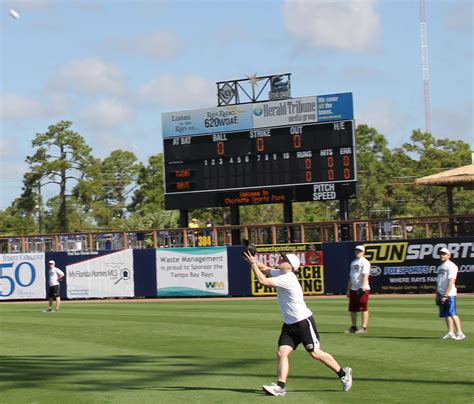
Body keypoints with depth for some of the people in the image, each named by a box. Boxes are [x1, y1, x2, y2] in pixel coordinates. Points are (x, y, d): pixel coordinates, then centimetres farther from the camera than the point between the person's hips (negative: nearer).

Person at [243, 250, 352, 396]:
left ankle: (343, 373, 12)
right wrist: (252, 259, -5)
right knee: (282, 353, -6)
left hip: (304, 322, -9)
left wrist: (252, 264, -17)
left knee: (315, 353, -3)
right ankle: (280, 386, -11)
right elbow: (264, 268, 14)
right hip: (289, 324, 9)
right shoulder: (280, 274, 7)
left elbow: (263, 281, -25)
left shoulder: (287, 279, -21)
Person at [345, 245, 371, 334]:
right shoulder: (353, 263, 20)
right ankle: (353, 327, 18)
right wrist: (348, 289, 19)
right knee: (352, 309, 10)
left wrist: (363, 286, -28)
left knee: (364, 308, -7)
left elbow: (365, 275, -17)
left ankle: (364, 327, -7)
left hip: (362, 289, -8)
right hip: (353, 289, 8)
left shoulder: (365, 262, -5)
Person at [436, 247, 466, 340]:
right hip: (442, 294, 9)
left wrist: (446, 295, -22)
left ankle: (460, 333, -9)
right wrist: (437, 295, 17)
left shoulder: (451, 266, -8)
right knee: (446, 314, 7)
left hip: (449, 294, -9)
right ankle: (450, 333, 10)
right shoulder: (440, 267, 19)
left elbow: (451, 281, -17)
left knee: (452, 313, -12)